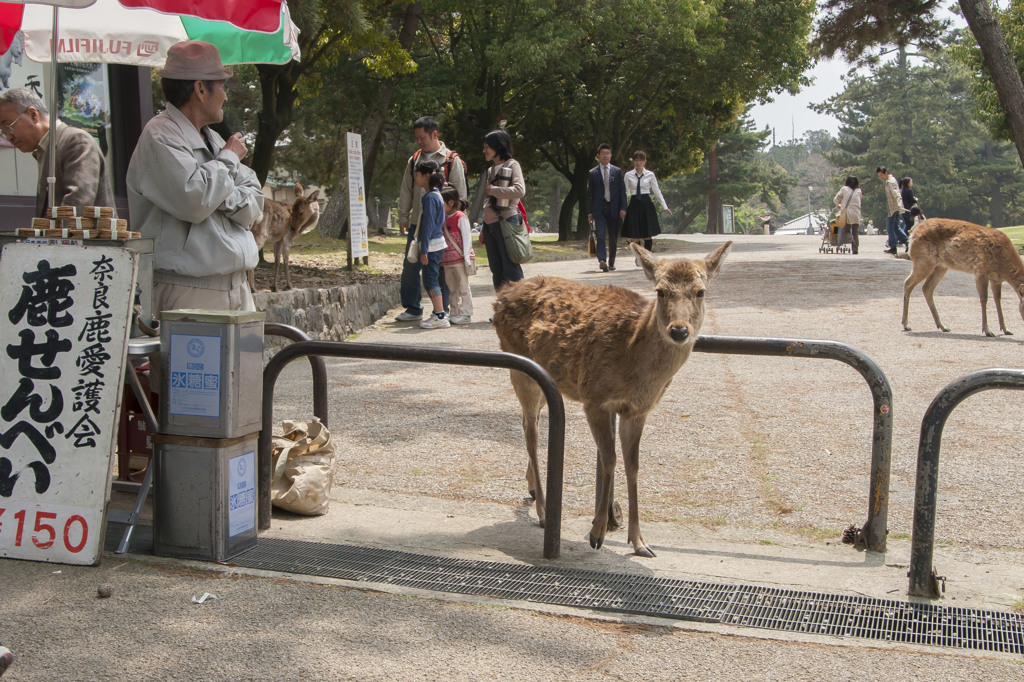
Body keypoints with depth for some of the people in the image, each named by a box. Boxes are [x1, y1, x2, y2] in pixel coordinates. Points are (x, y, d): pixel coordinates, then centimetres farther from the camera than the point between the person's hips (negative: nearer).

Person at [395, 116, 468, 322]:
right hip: (417, 223, 4)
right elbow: (406, 191, 17)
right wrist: (403, 217, 11)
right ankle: (412, 309, 14)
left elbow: (459, 193, 0)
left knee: (441, 269, 0)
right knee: (410, 267, 3)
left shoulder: (451, 160, 0)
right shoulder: (414, 160, 13)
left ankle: (442, 311, 9)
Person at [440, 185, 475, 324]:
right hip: (447, 260, 8)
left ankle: (465, 314, 1)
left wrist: (467, 257, -17)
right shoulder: (445, 218, 15)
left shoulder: (461, 217, -9)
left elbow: (467, 237, -12)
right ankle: (455, 313, 18)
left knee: (463, 286, -2)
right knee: (452, 288, 12)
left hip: (459, 259, -8)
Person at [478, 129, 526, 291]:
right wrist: (483, 229, 22)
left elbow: (520, 191, -17)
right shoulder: (490, 170, 20)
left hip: (506, 221, -8)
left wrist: (495, 190, -10)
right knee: (496, 270, 8)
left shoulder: (512, 165, -1)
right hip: (490, 224, 8)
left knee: (511, 269, -10)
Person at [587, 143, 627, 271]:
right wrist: (590, 212, 0)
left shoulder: (617, 171, 9)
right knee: (601, 235, -16)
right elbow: (589, 193, 6)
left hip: (614, 209, 2)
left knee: (613, 238, 6)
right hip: (599, 210, -2)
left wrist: (623, 208, -4)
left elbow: (622, 191, 7)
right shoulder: (592, 173, 6)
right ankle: (602, 261, -25)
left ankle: (611, 262, 17)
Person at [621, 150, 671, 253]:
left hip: (646, 205, 0)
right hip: (634, 205, 0)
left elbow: (657, 191, 9)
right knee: (635, 236, -2)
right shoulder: (628, 175, 4)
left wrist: (665, 207, 6)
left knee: (648, 235, 0)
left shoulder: (650, 175, 5)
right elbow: (625, 192, 5)